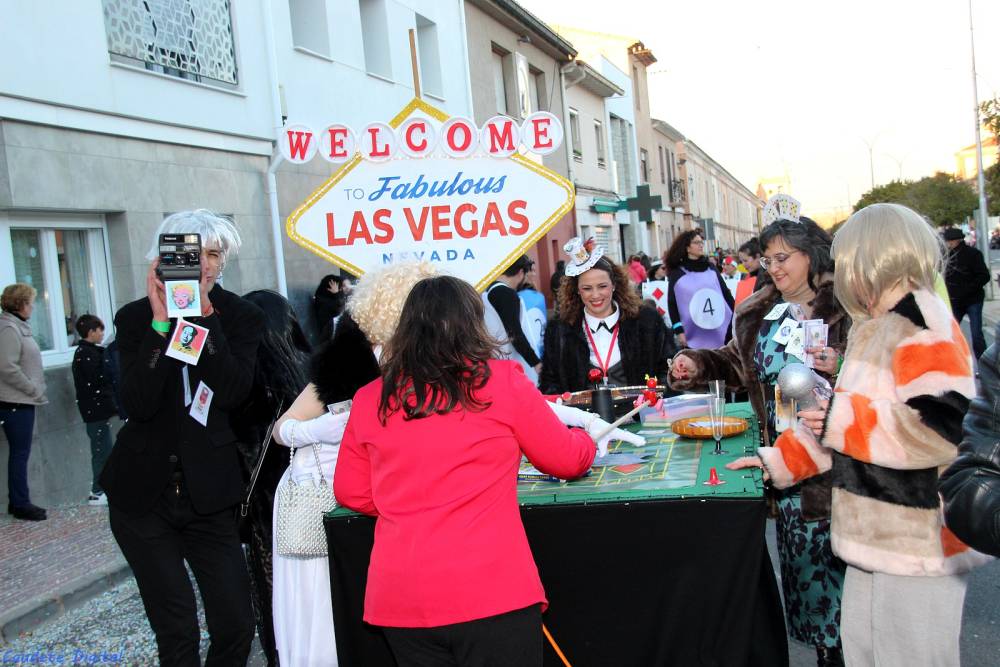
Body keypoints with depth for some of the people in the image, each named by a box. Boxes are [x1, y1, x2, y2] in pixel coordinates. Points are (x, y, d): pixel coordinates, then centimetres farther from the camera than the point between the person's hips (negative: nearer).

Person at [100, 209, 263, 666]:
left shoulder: (241, 318, -1)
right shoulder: (135, 318, -2)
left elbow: (233, 393, -17)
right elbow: (139, 404, -15)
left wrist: (204, 316, -22)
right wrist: (161, 323, -22)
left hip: (208, 495, 1)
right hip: (143, 492, 0)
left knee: (236, 628, 1)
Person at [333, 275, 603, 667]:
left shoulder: (369, 399, 3)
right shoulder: (501, 381, -4)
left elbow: (351, 493, 13)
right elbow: (567, 460, 8)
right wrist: (584, 439, 29)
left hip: (399, 598, 4)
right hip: (490, 591, -3)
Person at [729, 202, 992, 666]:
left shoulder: (923, 323, -17)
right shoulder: (874, 328, 14)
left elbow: (944, 428, -28)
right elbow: (842, 415, 21)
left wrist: (842, 420, -20)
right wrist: (778, 459, 18)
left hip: (919, 542, -9)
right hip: (877, 536, 9)